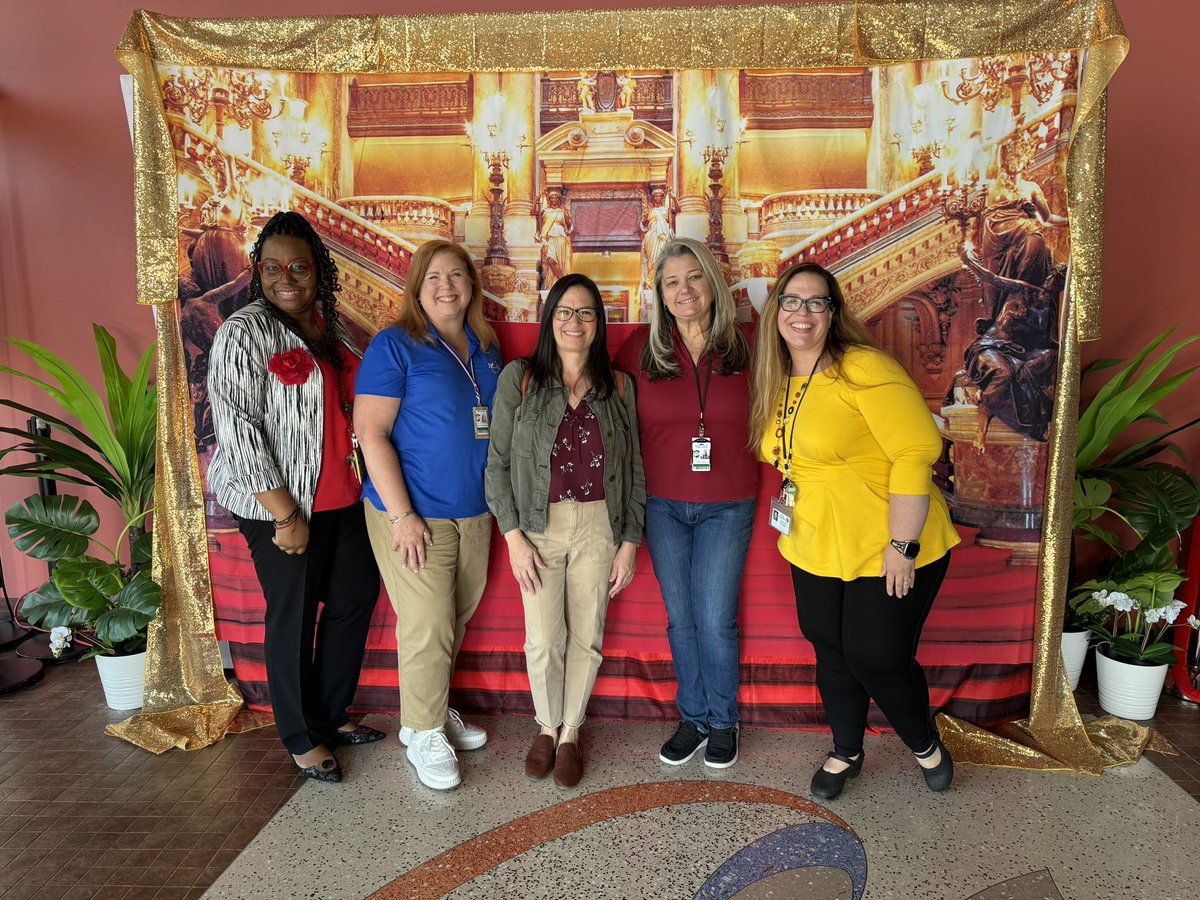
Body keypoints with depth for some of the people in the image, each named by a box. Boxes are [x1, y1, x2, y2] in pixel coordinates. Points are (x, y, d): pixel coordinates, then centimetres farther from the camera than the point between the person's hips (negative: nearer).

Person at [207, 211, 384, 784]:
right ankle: (302, 737, 28)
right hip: (280, 505, -7)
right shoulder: (245, 332, -13)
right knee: (294, 617, 6)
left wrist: (364, 480, 9)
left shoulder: (331, 328, 8)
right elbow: (236, 430, -19)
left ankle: (332, 713, 37)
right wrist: (286, 516, -18)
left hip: (340, 497, 8)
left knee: (357, 594, 16)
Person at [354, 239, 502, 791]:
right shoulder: (395, 345, -9)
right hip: (414, 516, -6)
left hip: (475, 513, 6)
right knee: (427, 627, -1)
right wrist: (401, 515, -18)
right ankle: (423, 732, 21)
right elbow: (371, 433, -14)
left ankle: (435, 709, 37)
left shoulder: (486, 349, 10)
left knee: (456, 621, 16)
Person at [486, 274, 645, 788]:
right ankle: (547, 727, 30)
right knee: (543, 640, 3)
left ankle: (571, 732, 31)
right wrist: (513, 536, -7)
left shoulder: (618, 387, 4)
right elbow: (497, 463, -2)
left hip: (599, 526, 1)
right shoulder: (519, 378, -2)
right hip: (539, 526, -1)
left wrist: (630, 542, 2)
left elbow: (633, 470, 6)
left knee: (586, 637, 8)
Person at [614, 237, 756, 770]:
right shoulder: (642, 347, -3)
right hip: (663, 505, 1)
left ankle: (724, 722, 27)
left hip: (726, 506, -1)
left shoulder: (741, 349, -2)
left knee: (716, 621, 3)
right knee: (680, 619, 12)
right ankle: (693, 718, 31)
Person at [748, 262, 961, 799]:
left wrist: (902, 544, -23)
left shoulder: (864, 369, -18)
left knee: (878, 660, 4)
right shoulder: (777, 382, 5)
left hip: (886, 550, -6)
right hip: (815, 550, 7)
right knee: (831, 654, 17)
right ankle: (846, 752, 41)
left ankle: (926, 745, 35)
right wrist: (795, 503, 13)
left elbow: (917, 450, -23)